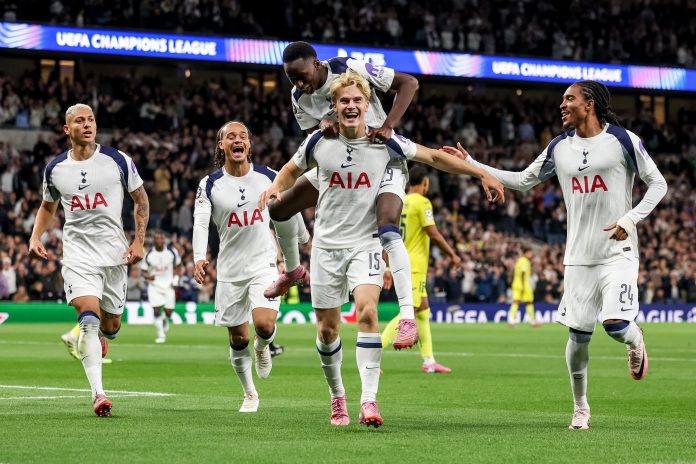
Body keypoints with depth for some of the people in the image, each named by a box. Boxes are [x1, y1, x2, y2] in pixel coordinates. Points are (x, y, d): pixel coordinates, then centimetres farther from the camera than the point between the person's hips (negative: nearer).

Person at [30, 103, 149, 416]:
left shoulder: (118, 161, -1)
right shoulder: (54, 169, 4)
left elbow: (141, 199, 9)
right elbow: (48, 207, 21)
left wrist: (138, 241, 0)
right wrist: (35, 236, 4)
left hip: (114, 253, 1)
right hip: (78, 253, -1)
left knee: (110, 326, 9)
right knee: (89, 320, -20)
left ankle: (98, 337, 49)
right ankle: (98, 394, -24)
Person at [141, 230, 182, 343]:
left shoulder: (172, 252, -6)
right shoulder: (148, 255, -8)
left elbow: (177, 266, 9)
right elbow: (144, 271, 0)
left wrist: (174, 281, 0)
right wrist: (148, 276, -23)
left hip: (168, 286, 1)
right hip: (154, 286, -1)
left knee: (168, 312, -1)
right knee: (156, 311, -10)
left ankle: (165, 320, 37)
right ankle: (161, 335, 4)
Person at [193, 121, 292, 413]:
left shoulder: (269, 177, 0)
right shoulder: (209, 185, -4)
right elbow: (200, 223, -13)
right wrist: (199, 258, -29)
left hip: (264, 263, 0)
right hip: (230, 270, 1)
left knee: (264, 324, -23)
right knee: (238, 339, 5)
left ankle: (262, 347, 15)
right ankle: (249, 394, 27)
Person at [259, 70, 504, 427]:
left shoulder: (384, 141, -5)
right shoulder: (319, 142, -1)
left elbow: (434, 157, 3)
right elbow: (292, 170, 17)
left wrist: (482, 174, 0)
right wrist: (275, 187, -5)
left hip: (366, 243, -2)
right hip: (327, 244, 2)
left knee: (367, 310, -24)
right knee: (327, 327, 4)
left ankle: (369, 399, -25)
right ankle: (337, 396, 26)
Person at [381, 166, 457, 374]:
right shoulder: (422, 203, -11)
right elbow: (433, 234, -15)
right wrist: (453, 255, -4)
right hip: (414, 267, -9)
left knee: (423, 310, 14)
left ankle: (429, 361, 16)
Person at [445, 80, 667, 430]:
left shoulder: (623, 140, -4)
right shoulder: (559, 148, 9)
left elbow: (658, 184, 1)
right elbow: (523, 181, 18)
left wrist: (631, 218, -14)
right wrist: (471, 164, 12)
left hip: (618, 252, -4)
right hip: (579, 255, 4)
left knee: (615, 325, -19)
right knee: (579, 335, 1)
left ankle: (635, 341, 19)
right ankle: (580, 407, 18)